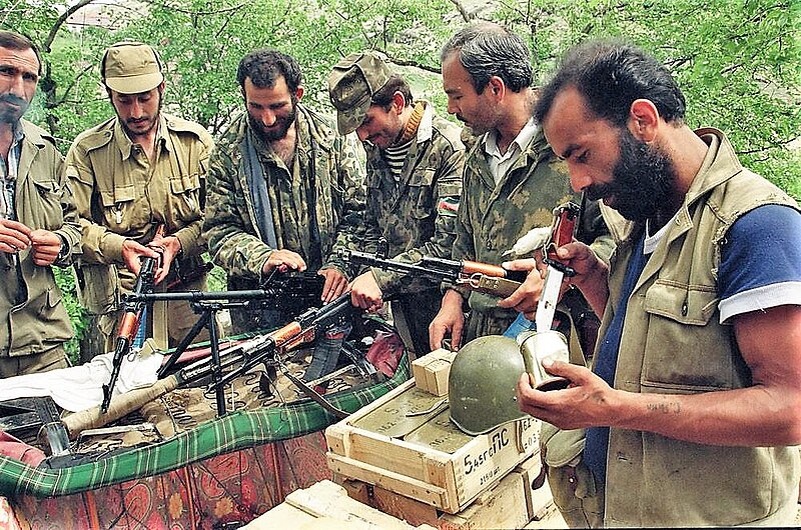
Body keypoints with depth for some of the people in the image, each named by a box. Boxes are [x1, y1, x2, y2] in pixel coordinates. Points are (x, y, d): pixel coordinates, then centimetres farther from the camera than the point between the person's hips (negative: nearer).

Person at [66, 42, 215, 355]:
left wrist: (180, 241, -15)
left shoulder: (195, 140, 4)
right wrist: (119, 247, -21)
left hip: (189, 291, 2)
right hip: (123, 297, -1)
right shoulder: (86, 151, 1)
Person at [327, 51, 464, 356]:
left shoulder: (451, 148, -17)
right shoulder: (376, 149, 7)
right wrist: (365, 279, 0)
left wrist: (381, 278, -21)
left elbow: (449, 244, -22)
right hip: (404, 306, 6)